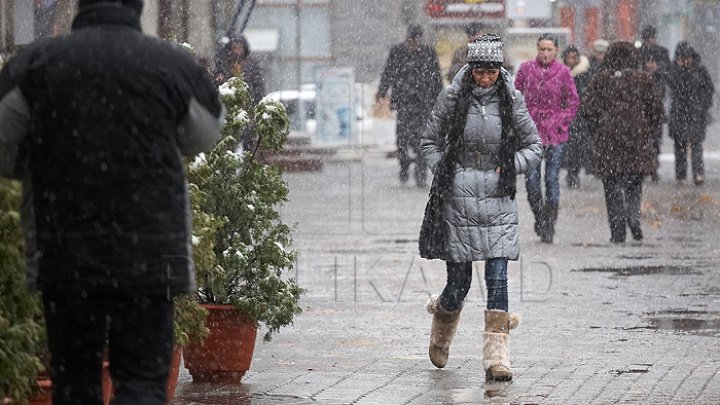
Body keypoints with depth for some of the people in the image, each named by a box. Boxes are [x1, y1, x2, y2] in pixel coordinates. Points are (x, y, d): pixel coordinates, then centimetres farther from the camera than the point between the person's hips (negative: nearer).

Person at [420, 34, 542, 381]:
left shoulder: (511, 101, 1)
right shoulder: (452, 97, -1)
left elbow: (534, 145, 9)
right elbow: (430, 140, 10)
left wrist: (508, 167, -4)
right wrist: (442, 173, -2)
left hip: (498, 200, 0)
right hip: (459, 201, 0)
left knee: (497, 279, -8)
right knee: (459, 282, 5)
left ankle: (496, 357, -8)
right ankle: (442, 322, 39)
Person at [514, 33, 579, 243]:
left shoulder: (563, 72, 1)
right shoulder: (526, 69, 3)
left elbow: (573, 101, 7)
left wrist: (561, 122, -3)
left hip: (555, 134, -1)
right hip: (531, 132, 1)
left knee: (552, 178, -1)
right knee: (531, 178, -5)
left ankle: (549, 225, 7)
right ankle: (539, 217, 19)